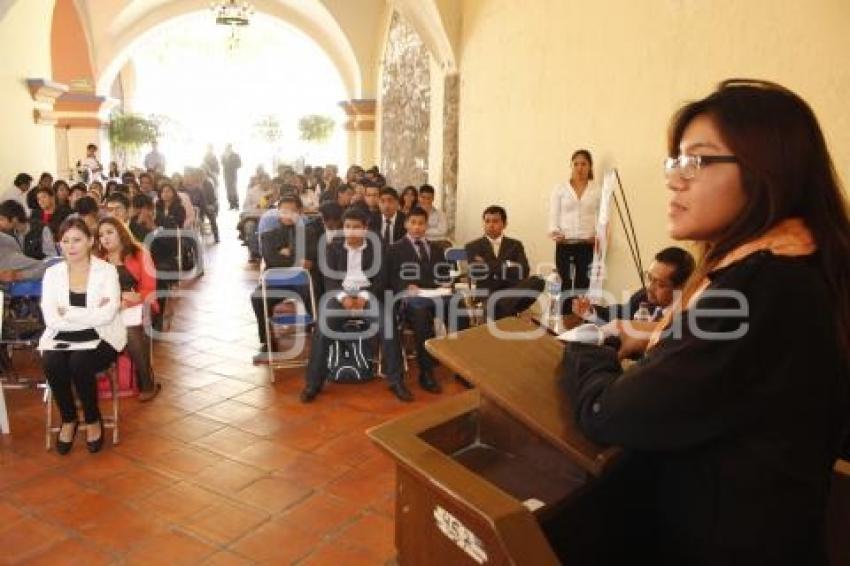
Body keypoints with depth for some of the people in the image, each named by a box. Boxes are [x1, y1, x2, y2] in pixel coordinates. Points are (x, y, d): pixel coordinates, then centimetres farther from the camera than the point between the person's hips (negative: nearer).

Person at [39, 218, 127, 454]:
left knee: (79, 363, -31)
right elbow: (51, 319, -7)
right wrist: (91, 314, -15)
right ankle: (68, 419, -1)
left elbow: (107, 315, -16)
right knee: (51, 364, -28)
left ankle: (93, 420, -4)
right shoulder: (52, 273, 4)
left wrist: (68, 313, -11)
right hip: (62, 338, 2)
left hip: (101, 338, -2)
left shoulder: (107, 271, -3)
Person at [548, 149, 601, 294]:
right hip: (564, 245, 0)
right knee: (564, 286, -5)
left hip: (588, 245, 0)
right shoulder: (559, 189, 9)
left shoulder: (598, 191, 9)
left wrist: (598, 235, -13)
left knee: (583, 286, -3)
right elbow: (553, 217, 5)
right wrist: (554, 232, -14)